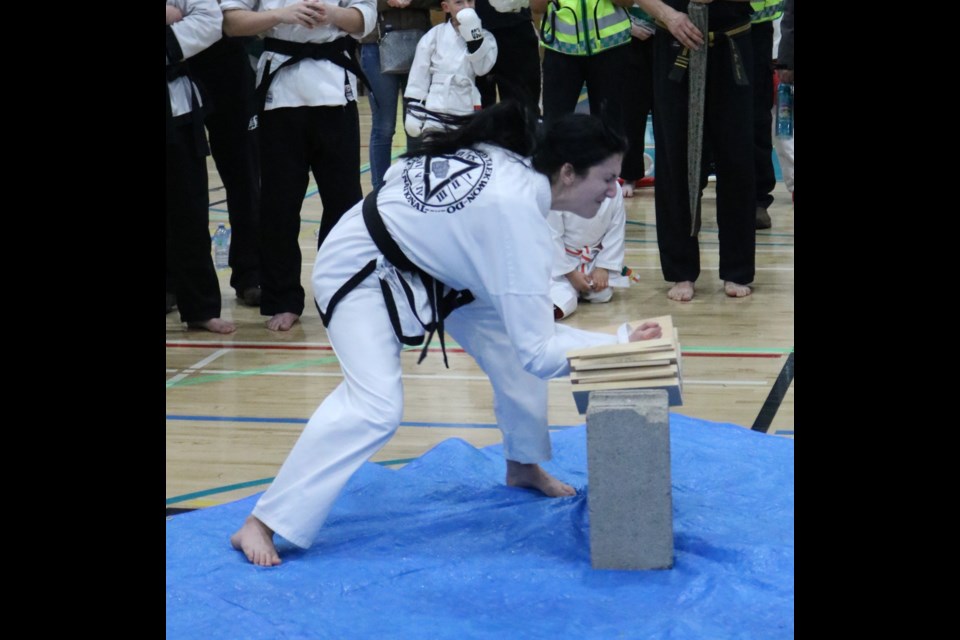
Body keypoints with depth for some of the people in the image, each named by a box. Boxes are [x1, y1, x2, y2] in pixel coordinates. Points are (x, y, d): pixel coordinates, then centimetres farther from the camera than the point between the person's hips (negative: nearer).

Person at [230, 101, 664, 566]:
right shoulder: (517, 213, -35)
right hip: (360, 273, -9)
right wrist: (621, 345, -31)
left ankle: (523, 466, 29)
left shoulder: (509, 161, -10)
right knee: (375, 406, -24)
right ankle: (262, 524, -18)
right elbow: (540, 352, -34)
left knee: (512, 353, 6)